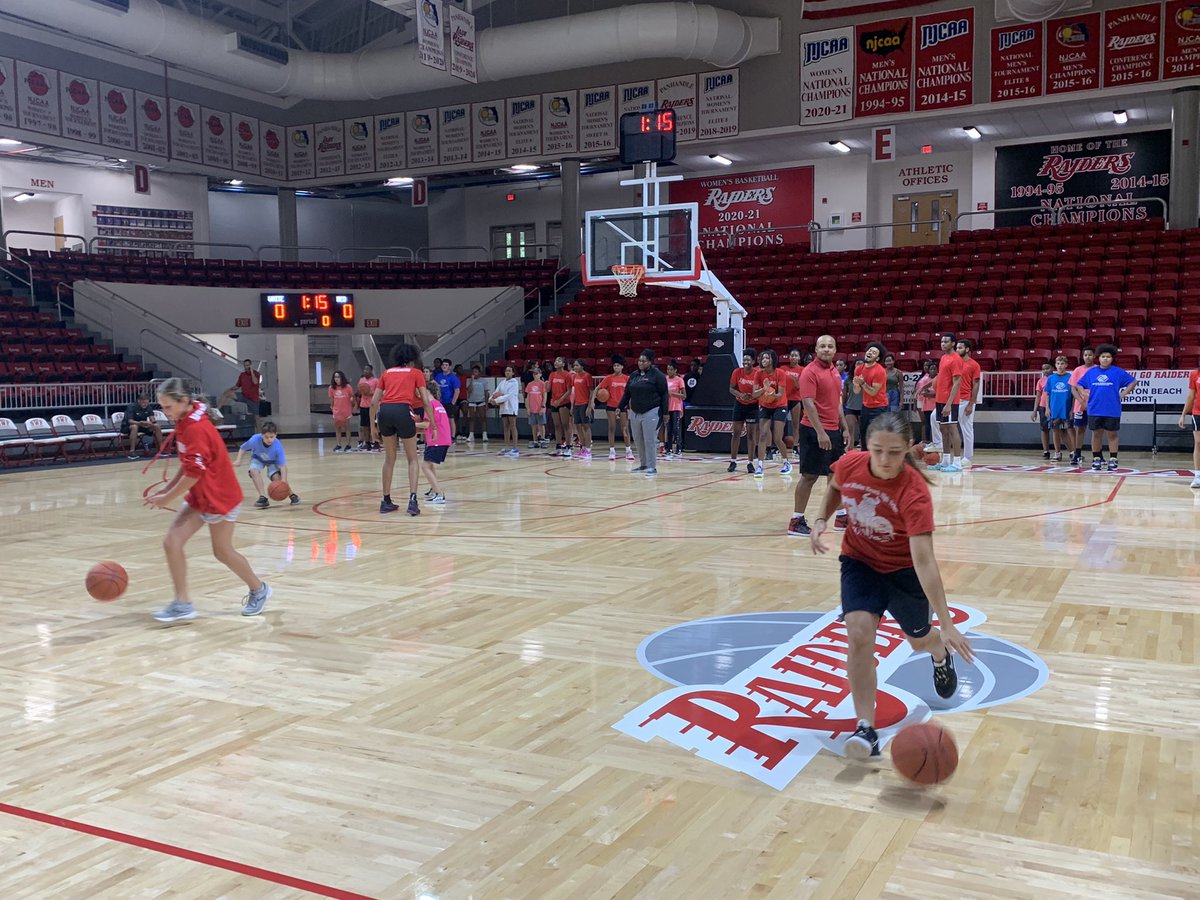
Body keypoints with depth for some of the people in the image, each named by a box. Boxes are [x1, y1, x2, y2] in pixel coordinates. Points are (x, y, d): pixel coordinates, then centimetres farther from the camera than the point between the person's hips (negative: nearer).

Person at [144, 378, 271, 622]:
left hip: (219, 497, -8)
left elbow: (193, 474, -23)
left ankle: (259, 590, 30)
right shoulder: (186, 423, 4)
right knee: (172, 542, -4)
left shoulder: (196, 428, -24)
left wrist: (168, 498, -12)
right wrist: (168, 488, 7)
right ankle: (182, 603, 2)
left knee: (223, 552, 7)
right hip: (198, 496, 8)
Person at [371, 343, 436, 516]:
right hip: (403, 411, -3)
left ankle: (386, 501, 22)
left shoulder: (386, 373, 23)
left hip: (384, 411, 3)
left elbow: (374, 401, 18)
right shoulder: (416, 373, 15)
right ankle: (412, 500, -6)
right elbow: (426, 402, 8)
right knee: (412, 459, 9)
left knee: (389, 458, 19)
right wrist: (433, 426, 13)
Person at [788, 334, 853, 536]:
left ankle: (841, 516, 24)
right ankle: (796, 521, 2)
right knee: (809, 476, -4)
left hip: (834, 431, 8)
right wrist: (820, 432, -23)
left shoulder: (834, 372, 13)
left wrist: (844, 428, 15)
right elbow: (808, 403, -18)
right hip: (815, 431, -8)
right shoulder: (810, 372, -12)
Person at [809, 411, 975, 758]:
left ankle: (941, 656, 58)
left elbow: (924, 560, -39)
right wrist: (822, 520, -11)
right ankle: (866, 728, -12)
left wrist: (947, 625, -43)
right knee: (859, 635, -19)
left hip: (904, 569, -2)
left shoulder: (914, 492, -34)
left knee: (920, 640, 18)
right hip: (860, 561, 2)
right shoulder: (849, 465, -22)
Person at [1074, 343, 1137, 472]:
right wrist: (1085, 395, 1)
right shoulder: (1091, 372, 7)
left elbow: (1133, 382, 4)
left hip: (1112, 411, -2)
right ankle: (1096, 459, 16)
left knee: (1112, 434, 3)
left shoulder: (1118, 372, 0)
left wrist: (1123, 394, -5)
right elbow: (1079, 385, 16)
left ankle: (1113, 460, 8)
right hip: (1094, 410, 2)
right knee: (1096, 434, 8)